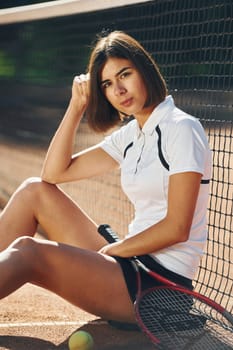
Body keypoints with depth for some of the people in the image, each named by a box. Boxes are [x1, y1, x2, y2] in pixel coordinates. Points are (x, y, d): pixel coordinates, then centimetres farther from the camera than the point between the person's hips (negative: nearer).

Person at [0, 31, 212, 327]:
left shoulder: (181, 129, -12)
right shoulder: (128, 135, 13)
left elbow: (177, 228, -17)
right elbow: (55, 172, 11)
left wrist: (116, 248, -8)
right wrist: (77, 106, 5)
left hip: (162, 283, -8)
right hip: (133, 264, 9)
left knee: (27, 252, -24)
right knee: (34, 191, 5)